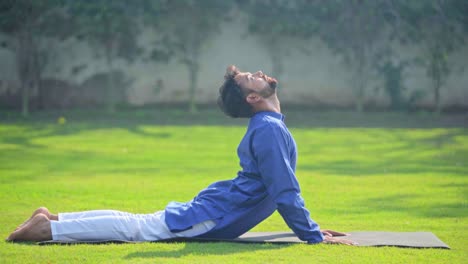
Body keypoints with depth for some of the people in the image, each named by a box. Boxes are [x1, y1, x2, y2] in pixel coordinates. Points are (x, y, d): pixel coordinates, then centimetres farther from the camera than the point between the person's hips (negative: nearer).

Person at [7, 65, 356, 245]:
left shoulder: (270, 127, 12)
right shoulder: (269, 130, -22)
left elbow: (283, 185, 21)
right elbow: (284, 192, -25)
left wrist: (309, 225, 18)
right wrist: (312, 236, -20)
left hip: (209, 209, 9)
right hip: (211, 220, -9)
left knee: (138, 223, 13)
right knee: (137, 229, -7)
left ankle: (52, 219, 16)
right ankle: (45, 229, -6)